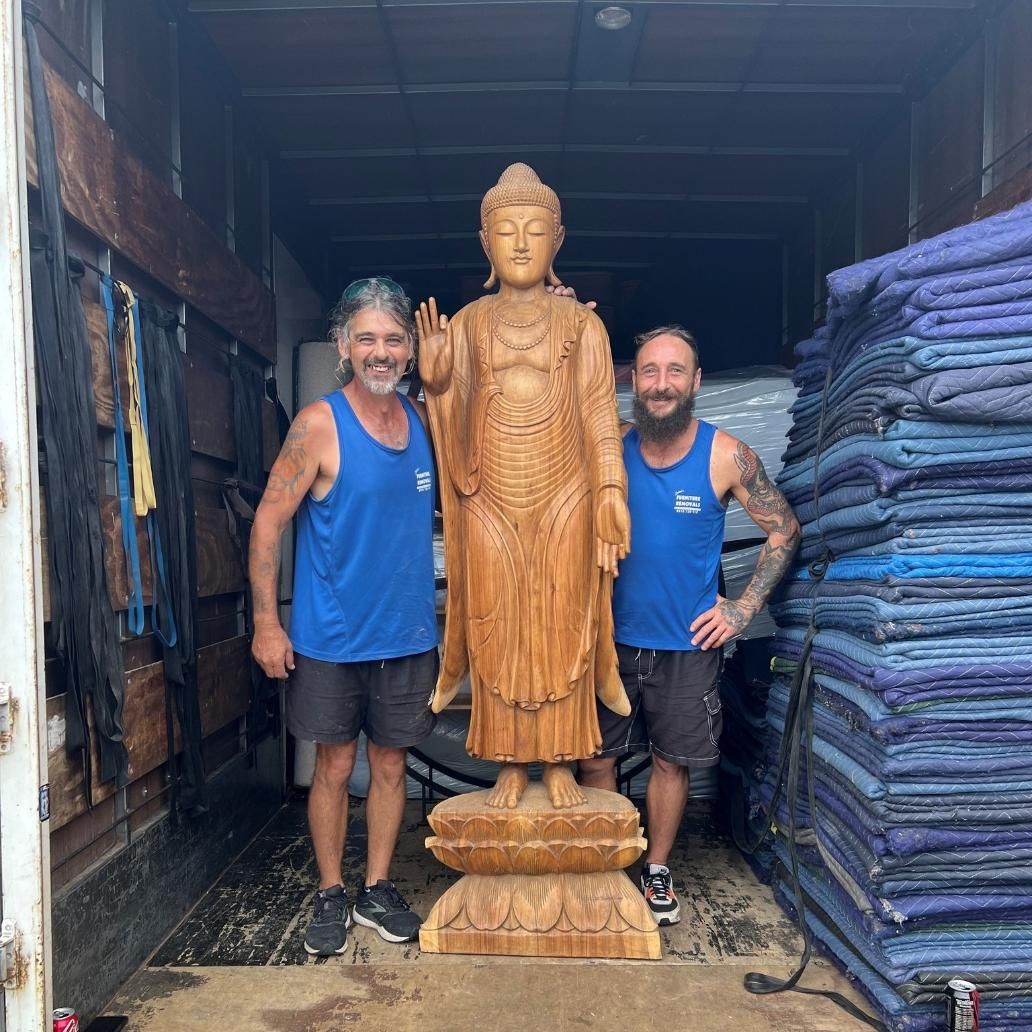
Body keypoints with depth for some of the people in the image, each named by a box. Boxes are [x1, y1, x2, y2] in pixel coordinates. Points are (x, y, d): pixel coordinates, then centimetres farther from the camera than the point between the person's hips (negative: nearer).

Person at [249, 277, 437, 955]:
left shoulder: (423, 419, 3)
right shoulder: (319, 424, -10)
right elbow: (269, 522, -8)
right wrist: (267, 624, -11)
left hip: (408, 636, 4)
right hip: (331, 638, -3)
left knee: (391, 765, 13)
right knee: (335, 767, 9)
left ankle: (378, 891, 31)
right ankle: (331, 896, 28)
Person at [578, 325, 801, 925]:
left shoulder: (726, 456, -9)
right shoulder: (610, 446, -5)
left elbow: (784, 531, 1)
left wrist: (744, 609, -4)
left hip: (688, 644, -1)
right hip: (612, 636, 1)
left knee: (672, 761, 13)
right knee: (596, 758, 9)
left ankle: (657, 872, 35)